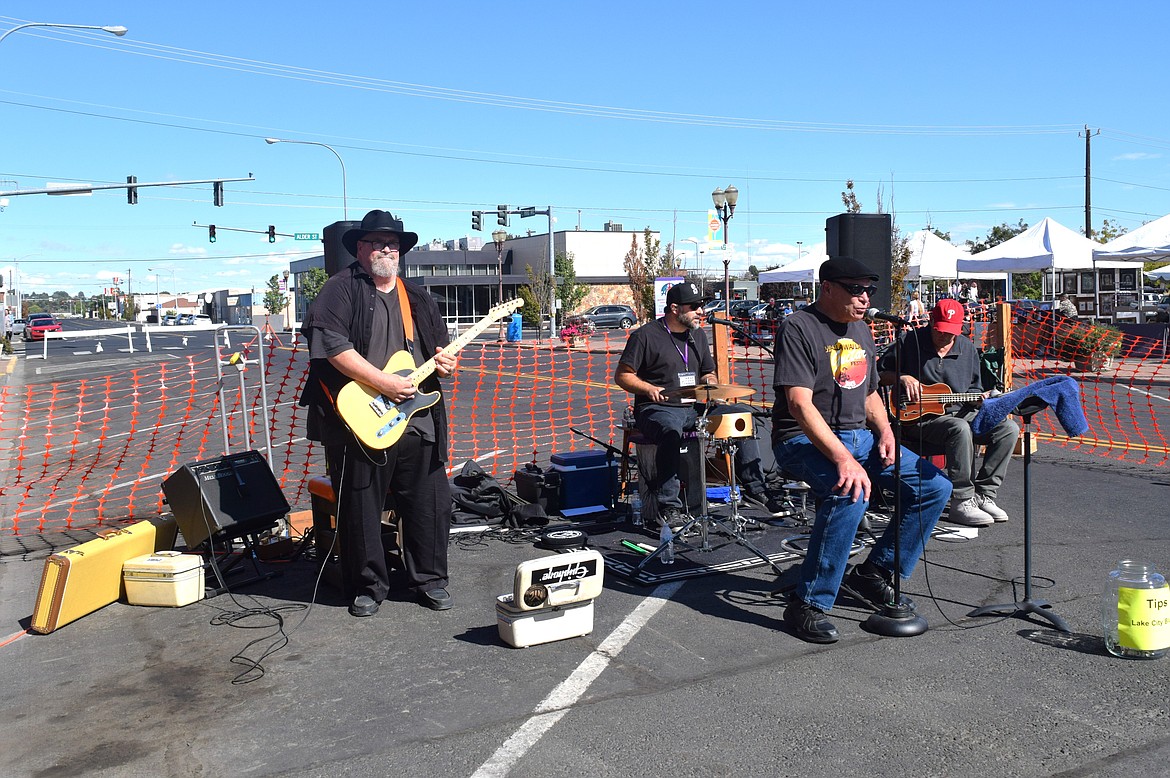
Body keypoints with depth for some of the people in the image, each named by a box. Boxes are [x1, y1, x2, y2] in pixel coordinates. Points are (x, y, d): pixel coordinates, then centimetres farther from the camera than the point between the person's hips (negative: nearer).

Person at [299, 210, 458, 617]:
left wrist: (444, 362, 0)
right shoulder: (341, 289, -3)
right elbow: (331, 344, -16)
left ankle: (429, 579, 24)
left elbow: (440, 344, 25)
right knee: (361, 510, 5)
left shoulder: (416, 297, 17)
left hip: (418, 420, 5)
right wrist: (383, 382, -20)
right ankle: (368, 586, 21)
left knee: (430, 504, 8)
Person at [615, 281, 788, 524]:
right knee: (671, 429, -40)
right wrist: (649, 389, -22)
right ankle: (668, 506, -31)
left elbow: (708, 372, 25)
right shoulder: (645, 335, -6)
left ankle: (754, 487, -3)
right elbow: (622, 376, -5)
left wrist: (710, 385, 1)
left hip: (694, 407, 7)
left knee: (743, 413, -9)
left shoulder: (698, 335, 16)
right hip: (658, 408, -6)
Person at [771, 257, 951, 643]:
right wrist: (843, 459, -33)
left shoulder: (861, 330, 14)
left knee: (936, 487, -2)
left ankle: (874, 573, 10)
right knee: (851, 493, -36)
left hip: (858, 436, 8)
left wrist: (884, 430, 2)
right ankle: (809, 604, -22)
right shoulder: (799, 328, -13)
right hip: (804, 439, -8)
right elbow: (800, 404, -23)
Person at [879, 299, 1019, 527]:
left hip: (959, 412, 6)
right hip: (916, 417, -6)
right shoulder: (909, 341, -2)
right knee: (960, 429, -37)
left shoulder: (967, 348, 12)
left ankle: (983, 495, -13)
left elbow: (973, 390, 18)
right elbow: (879, 373, 2)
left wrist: (982, 398, -5)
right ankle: (961, 502, -30)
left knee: (1009, 428, -14)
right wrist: (902, 378, -16)